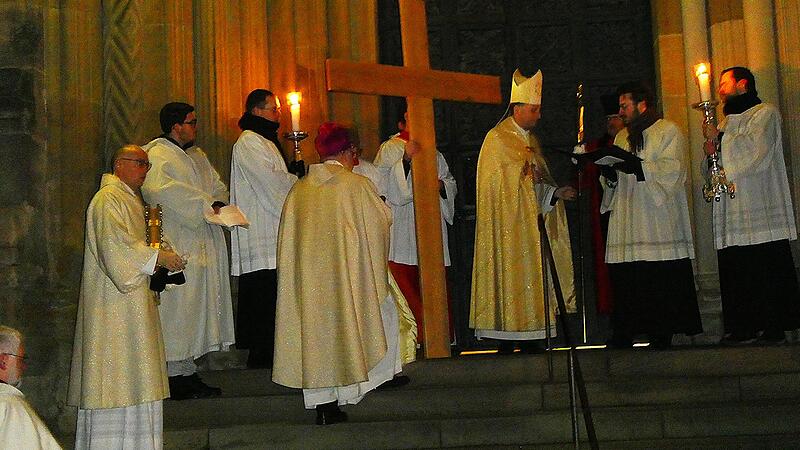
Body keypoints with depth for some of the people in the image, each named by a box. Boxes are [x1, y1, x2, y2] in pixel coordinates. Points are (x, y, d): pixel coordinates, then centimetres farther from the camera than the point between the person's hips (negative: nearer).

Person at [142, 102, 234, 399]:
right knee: (177, 306, -8)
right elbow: (160, 188, -23)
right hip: (177, 246, -9)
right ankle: (175, 374, -2)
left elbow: (217, 186, 19)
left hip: (205, 246, 9)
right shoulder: (156, 155, -7)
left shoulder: (197, 155, 21)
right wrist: (204, 204, -22)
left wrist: (218, 203, -5)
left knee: (200, 305, 9)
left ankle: (188, 372, 15)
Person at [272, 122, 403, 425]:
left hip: (308, 275, 3)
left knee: (315, 324, 7)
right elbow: (384, 218, 3)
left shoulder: (299, 190, 3)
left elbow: (289, 239, 8)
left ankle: (323, 404, 4)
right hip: (348, 272, -3)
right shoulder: (356, 185, -8)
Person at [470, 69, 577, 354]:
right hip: (507, 226, -8)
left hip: (530, 224, 8)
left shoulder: (530, 139, 18)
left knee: (532, 275, 5)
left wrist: (555, 192, 1)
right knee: (510, 276, -8)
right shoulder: (497, 139, -7)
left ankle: (529, 340, 8)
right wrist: (532, 176, -6)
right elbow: (502, 181, -15)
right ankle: (507, 341, -6)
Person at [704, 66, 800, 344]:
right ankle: (743, 328, 3)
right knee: (736, 272, 1)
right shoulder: (728, 122, 25)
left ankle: (775, 328, -7)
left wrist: (719, 138, -6)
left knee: (769, 270, -9)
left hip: (761, 210, -7)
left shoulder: (765, 113, 3)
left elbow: (756, 149, -13)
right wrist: (712, 155, 3)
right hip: (733, 212, 7)